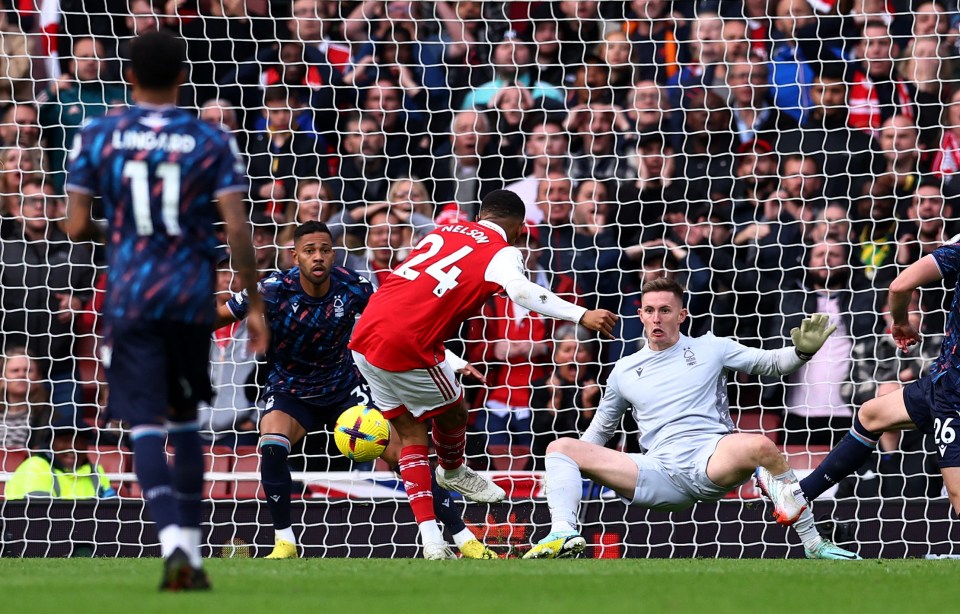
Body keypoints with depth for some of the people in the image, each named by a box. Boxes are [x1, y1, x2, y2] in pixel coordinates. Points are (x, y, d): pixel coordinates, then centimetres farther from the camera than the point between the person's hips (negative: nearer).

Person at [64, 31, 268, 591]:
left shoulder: (97, 138, -1)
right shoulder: (211, 141, -1)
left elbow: (77, 227, -1)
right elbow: (237, 230, -6)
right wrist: (255, 304, 2)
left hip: (130, 297, -1)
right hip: (193, 294, 1)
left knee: (147, 426, -4)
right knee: (185, 422, 17)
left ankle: (175, 544, -24)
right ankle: (191, 554, 17)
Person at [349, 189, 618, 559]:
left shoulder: (443, 231, 21)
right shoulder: (502, 253, 0)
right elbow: (520, 290, -21)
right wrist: (582, 316, -28)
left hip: (364, 334, 7)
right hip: (406, 345, -7)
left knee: (410, 434, 15)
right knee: (452, 415, 20)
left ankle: (431, 539, 11)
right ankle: (453, 472, 49)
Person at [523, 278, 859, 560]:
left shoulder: (711, 349, 14)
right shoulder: (624, 370, 20)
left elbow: (771, 362, 12)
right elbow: (600, 430, 31)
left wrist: (803, 351, -9)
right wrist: (564, 476, 25)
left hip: (712, 459, -3)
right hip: (661, 475, 3)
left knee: (760, 447, -39)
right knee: (561, 448, -10)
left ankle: (814, 546, -28)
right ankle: (562, 535, -33)